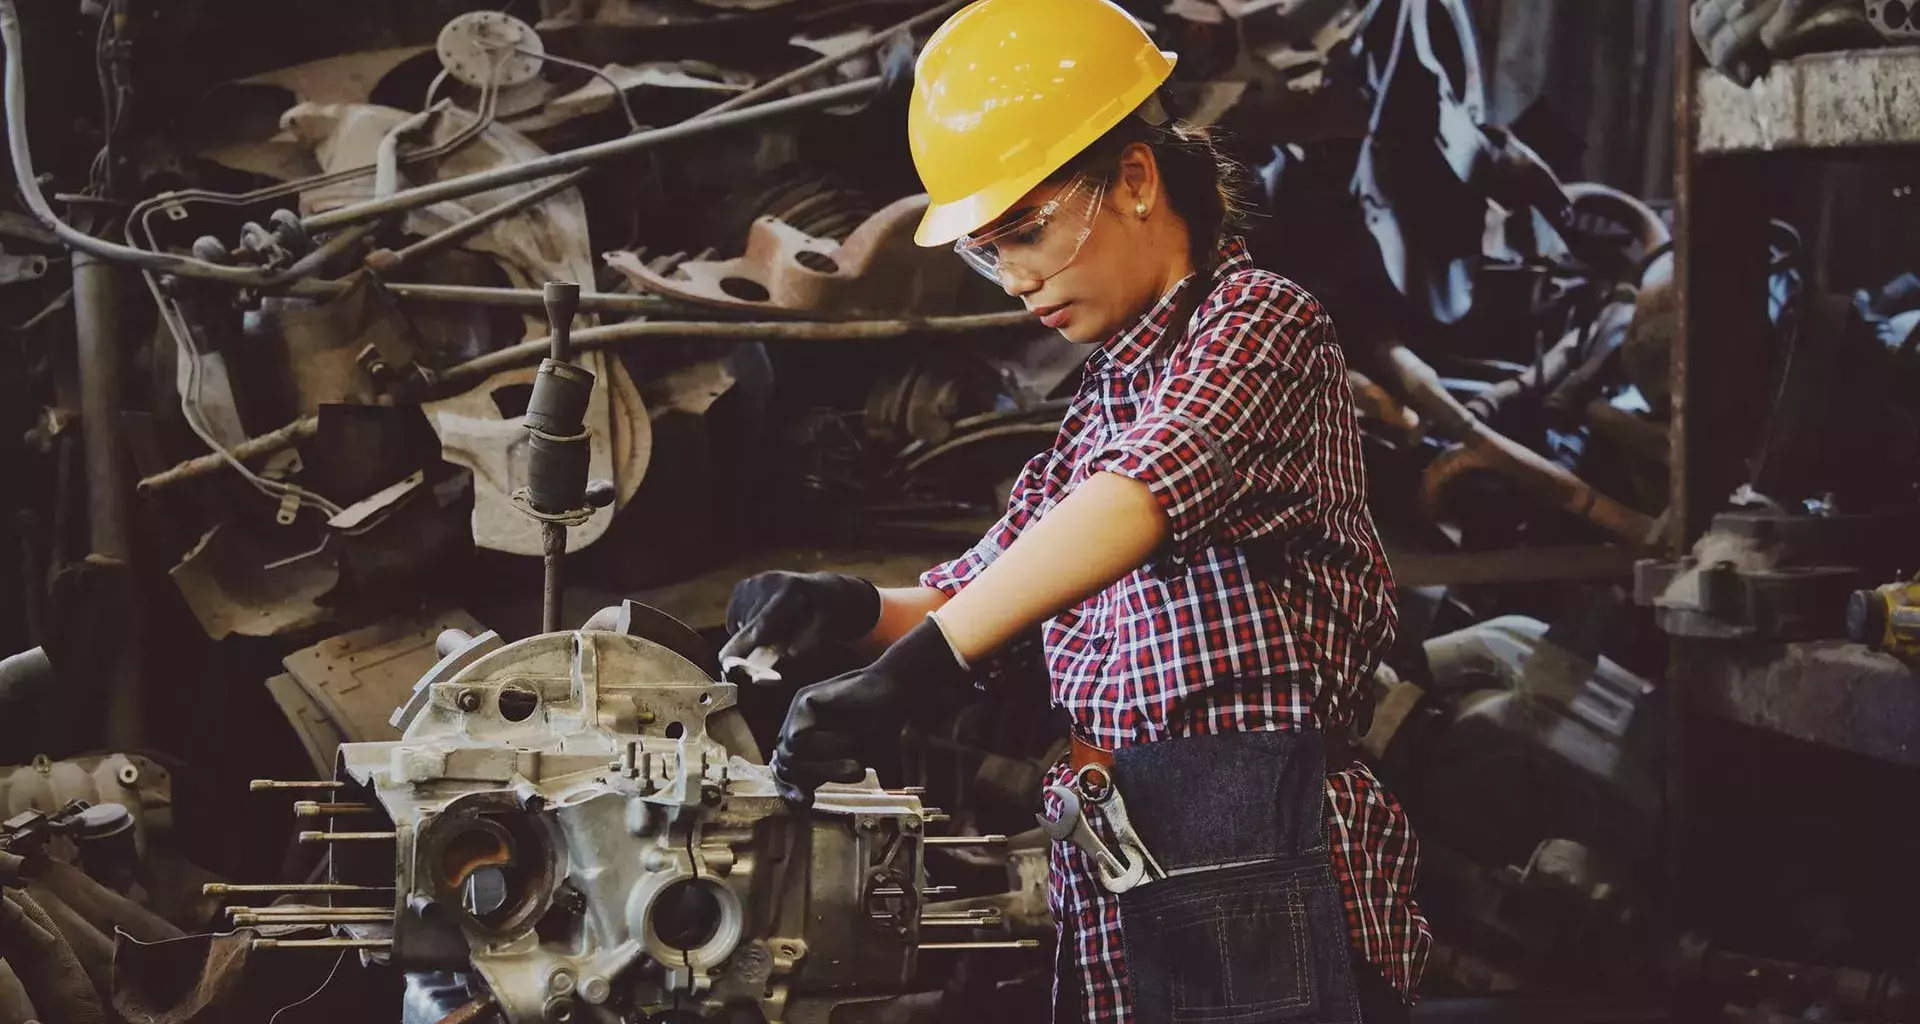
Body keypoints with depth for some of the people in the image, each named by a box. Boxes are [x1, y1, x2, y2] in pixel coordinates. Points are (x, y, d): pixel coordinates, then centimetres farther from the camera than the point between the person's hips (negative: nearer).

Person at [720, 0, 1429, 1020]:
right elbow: (975, 588, 21)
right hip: (1111, 876, 8)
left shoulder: (1257, 320, -6)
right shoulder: (1106, 394, 20)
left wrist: (927, 660, -36)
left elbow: (1141, 493, -25)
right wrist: (857, 610, -2)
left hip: (1252, 868, -8)